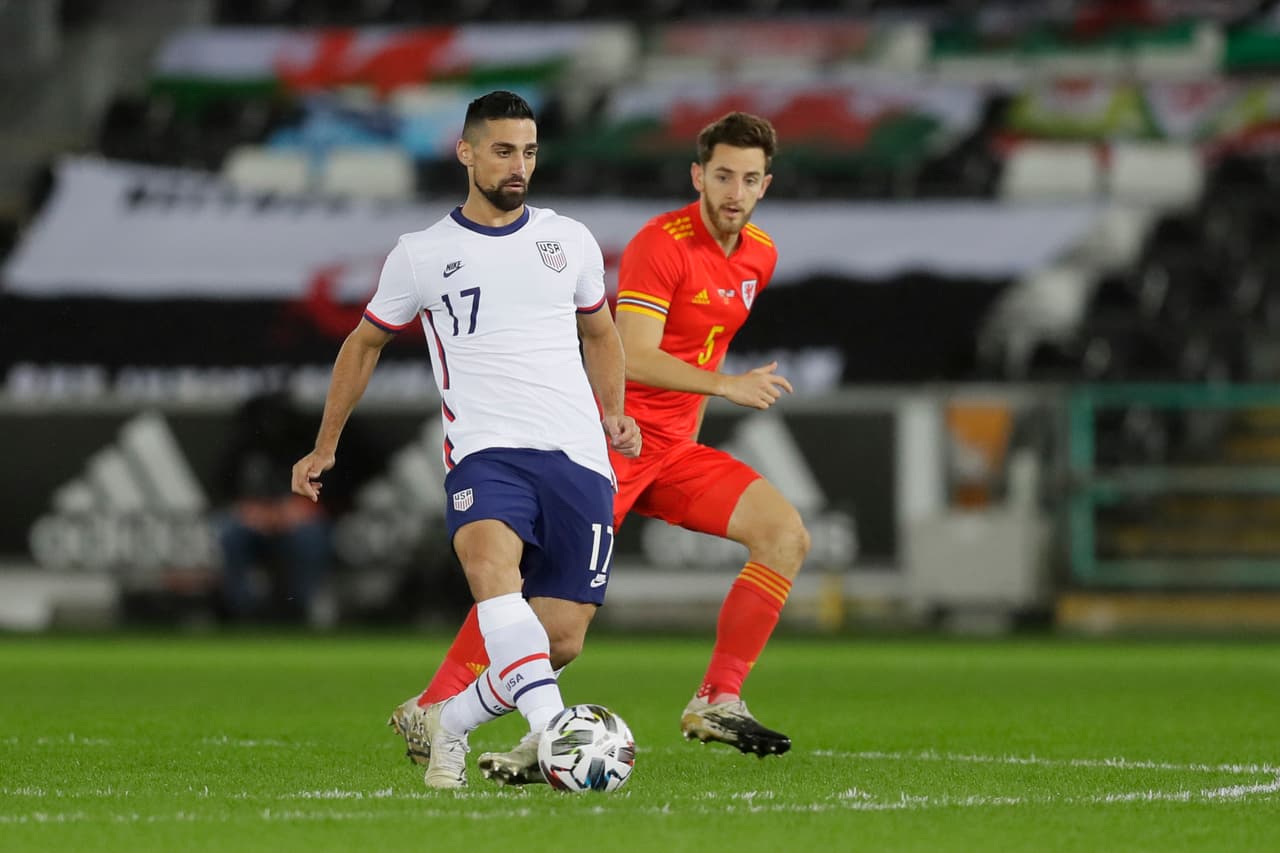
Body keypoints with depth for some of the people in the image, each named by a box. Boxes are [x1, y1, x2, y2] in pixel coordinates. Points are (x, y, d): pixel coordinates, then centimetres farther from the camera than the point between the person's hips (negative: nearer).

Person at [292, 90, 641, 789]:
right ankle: (552, 730, -47)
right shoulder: (421, 256, 7)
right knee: (490, 562, -36)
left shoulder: (569, 240, 13)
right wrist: (325, 447, 23)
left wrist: (613, 414, 12)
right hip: (486, 450, -3)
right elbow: (364, 344, 22)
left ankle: (444, 722, 18)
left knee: (561, 640, -5)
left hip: (579, 458, 3)